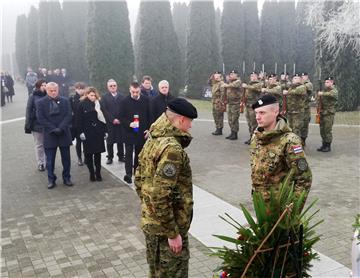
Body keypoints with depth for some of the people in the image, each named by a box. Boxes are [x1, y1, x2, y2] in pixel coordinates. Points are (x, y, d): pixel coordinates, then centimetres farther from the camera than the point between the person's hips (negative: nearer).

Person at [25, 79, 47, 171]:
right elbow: (28, 111, -6)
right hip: (37, 125, -2)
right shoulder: (33, 97, -7)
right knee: (39, 145, 11)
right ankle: (40, 163, 23)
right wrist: (28, 125, -8)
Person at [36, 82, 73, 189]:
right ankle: (51, 180, 17)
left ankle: (66, 178, 21)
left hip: (64, 134, 1)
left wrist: (60, 128, -15)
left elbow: (68, 116, -3)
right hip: (49, 135, -1)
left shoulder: (65, 101, 4)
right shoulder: (41, 103, 0)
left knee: (66, 158, 9)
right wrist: (53, 129, -15)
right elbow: (41, 119, -7)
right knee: (50, 160, 5)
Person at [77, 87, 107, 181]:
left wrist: (105, 131, 3)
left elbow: (103, 117, 6)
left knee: (98, 153, 5)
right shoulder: (82, 104, -1)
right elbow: (79, 119, -3)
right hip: (87, 133, -2)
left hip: (98, 132, 2)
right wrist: (81, 132, -9)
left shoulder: (98, 104, 6)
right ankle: (91, 173, 14)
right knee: (88, 154, 4)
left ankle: (98, 173, 14)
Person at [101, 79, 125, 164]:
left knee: (120, 140, 5)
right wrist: (113, 119, -12)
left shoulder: (121, 97, 8)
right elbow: (104, 111, -6)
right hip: (109, 123, -1)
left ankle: (121, 156, 16)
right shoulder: (104, 98, 3)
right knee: (110, 141, 4)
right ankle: (110, 157, 12)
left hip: (120, 122, 2)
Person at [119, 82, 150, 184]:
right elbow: (121, 117, -3)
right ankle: (128, 174, -4)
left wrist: (148, 128, 1)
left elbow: (149, 115, 7)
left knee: (139, 152, 12)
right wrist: (129, 124, -20)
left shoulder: (146, 100, 1)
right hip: (129, 132, -2)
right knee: (129, 153, -4)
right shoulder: (124, 101, -5)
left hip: (142, 132, 3)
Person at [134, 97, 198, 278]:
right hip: (166, 226, -9)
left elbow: (139, 179, 13)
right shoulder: (172, 148, -25)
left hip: (150, 221, 9)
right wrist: (173, 233, -22)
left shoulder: (152, 140, 5)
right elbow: (160, 195, -29)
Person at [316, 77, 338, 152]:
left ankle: (328, 146, 2)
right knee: (322, 130, 9)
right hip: (322, 112, 7)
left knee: (328, 130, -5)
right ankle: (324, 145, 19)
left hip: (329, 113, -7)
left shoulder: (334, 90, -5)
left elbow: (332, 94, -31)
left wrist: (322, 94, -31)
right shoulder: (324, 90, 17)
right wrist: (318, 96, -1)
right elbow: (319, 100, 20)